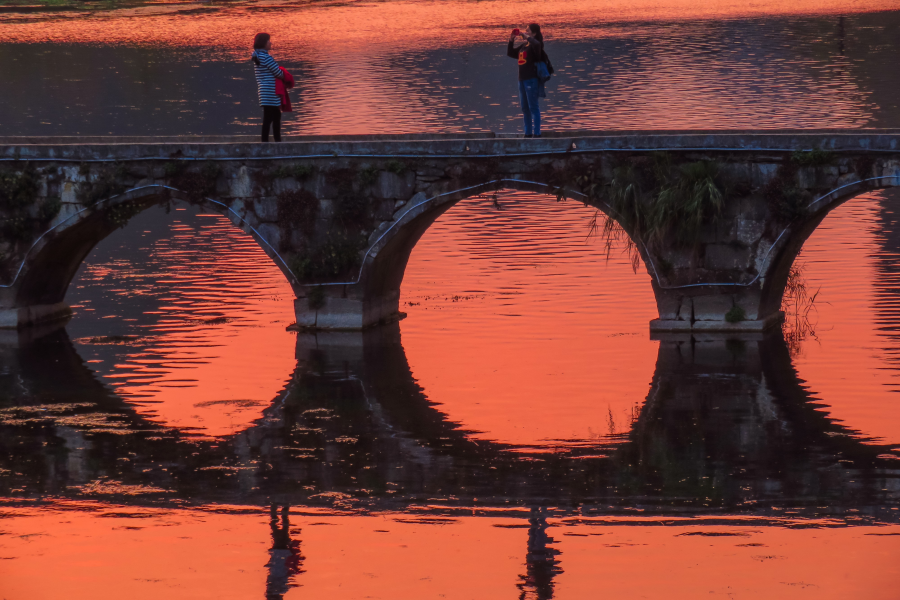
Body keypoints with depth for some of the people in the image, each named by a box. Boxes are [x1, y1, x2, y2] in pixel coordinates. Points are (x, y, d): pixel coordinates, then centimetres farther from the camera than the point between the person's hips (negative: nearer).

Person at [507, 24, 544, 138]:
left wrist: (526, 37, -18)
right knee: (525, 108, 12)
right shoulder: (523, 46, 17)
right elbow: (510, 53, 26)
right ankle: (528, 133, 18)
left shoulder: (534, 45, -7)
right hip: (522, 79, 9)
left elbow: (536, 44, -33)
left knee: (533, 107, -8)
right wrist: (511, 41, 12)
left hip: (532, 79, -9)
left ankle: (537, 133, -8)